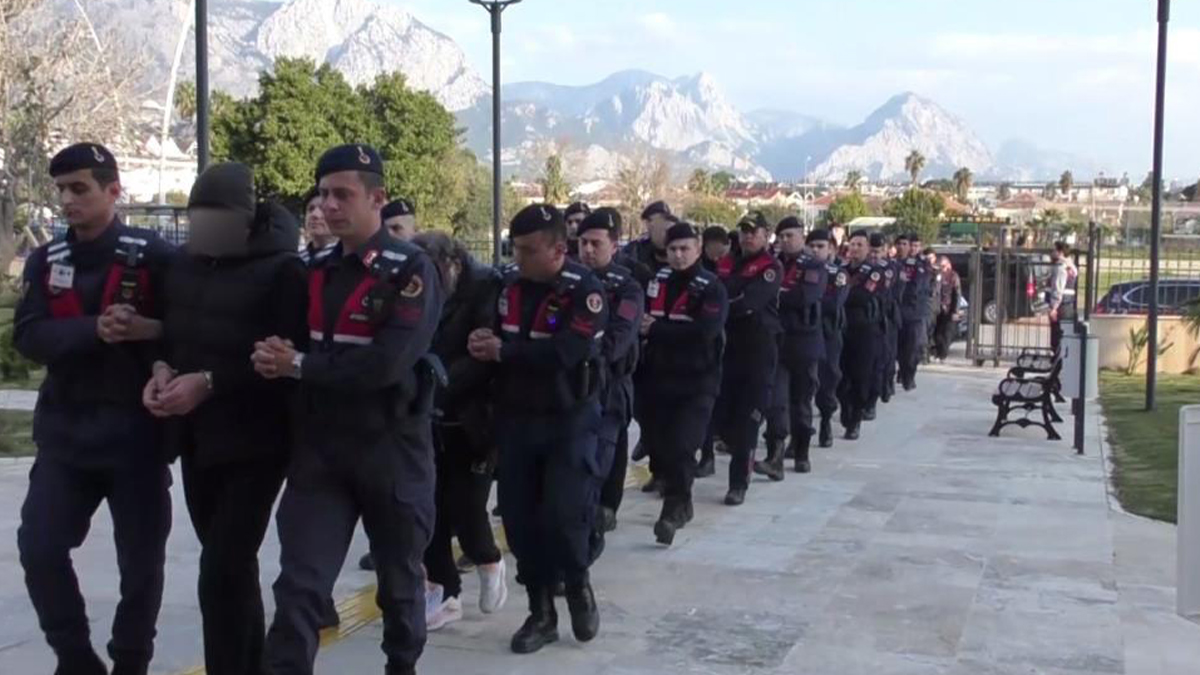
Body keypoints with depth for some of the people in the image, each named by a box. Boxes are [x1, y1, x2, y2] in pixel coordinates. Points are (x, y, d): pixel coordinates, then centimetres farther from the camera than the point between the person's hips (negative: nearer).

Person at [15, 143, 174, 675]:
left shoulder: (153, 256, -5)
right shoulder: (45, 261, 7)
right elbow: (28, 337, -7)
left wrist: (150, 330, -25)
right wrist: (94, 330, -22)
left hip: (135, 430, -3)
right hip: (65, 430, 4)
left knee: (140, 560, 4)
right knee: (38, 547, -2)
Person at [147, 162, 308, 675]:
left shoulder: (282, 270, -13)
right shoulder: (185, 264, 8)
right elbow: (169, 332, 18)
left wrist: (209, 381, -24)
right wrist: (163, 370, -5)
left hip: (255, 443, -7)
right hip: (196, 439, 7)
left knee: (221, 572, -12)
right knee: (231, 565, 18)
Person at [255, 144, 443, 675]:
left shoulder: (412, 270, -11)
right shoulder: (317, 273, 10)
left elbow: (386, 363, -22)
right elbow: (290, 348, 14)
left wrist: (300, 365, -16)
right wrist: (275, 357, -10)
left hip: (393, 449, -4)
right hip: (321, 449, 4)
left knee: (399, 578, 14)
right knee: (299, 585, -4)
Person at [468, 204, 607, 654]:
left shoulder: (585, 291, -14)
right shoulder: (509, 286, 3)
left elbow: (564, 351, -26)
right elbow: (495, 340, 10)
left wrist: (503, 350, -21)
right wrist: (483, 343, -14)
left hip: (569, 421, -5)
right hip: (517, 419, 5)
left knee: (563, 515, -11)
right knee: (519, 517, 5)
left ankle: (578, 587, 20)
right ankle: (541, 612, 20)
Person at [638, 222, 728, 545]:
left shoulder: (712, 288, -7)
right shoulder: (656, 281, 8)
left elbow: (705, 331, -22)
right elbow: (639, 321, 12)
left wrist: (655, 329, -19)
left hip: (696, 383, -5)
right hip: (657, 379, 5)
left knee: (681, 446, -13)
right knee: (658, 443, 10)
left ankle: (673, 510, -3)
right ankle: (679, 502, 29)